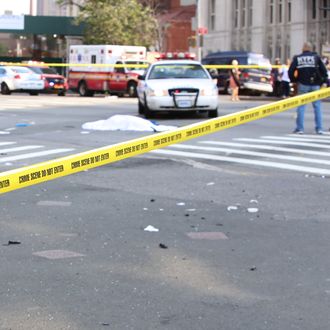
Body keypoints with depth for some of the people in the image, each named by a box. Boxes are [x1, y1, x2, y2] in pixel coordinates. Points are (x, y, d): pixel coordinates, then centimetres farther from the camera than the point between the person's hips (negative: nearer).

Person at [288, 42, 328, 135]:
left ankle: (299, 128, 1)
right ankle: (319, 128, 5)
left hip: (303, 85, 0)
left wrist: (294, 80, 13)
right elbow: (323, 70, -2)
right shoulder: (316, 57, 3)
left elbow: (291, 71, -2)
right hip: (315, 85, 0)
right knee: (317, 106, 7)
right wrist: (324, 80, 9)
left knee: (301, 107, 4)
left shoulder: (297, 58, 3)